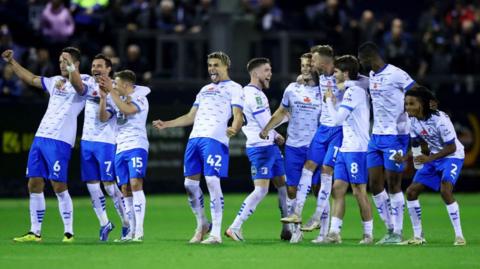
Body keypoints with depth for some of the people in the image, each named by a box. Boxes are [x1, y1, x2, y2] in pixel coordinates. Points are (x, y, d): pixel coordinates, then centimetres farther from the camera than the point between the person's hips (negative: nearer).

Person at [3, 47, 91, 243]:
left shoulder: (85, 81, -4)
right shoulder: (56, 81, 20)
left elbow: (78, 86, -28)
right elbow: (31, 79, 32)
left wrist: (71, 68, -47)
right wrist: (11, 63, 27)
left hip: (60, 140, -8)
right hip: (40, 137, 8)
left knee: (59, 185, -11)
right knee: (34, 184, 5)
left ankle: (69, 232, -4)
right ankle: (35, 232, 10)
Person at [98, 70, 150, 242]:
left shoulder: (140, 98, -2)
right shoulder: (118, 100, 19)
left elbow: (127, 109, -21)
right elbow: (103, 118, 10)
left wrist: (111, 91, -17)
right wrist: (103, 97, -1)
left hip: (136, 146, -7)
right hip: (120, 149, 7)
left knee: (136, 184, -18)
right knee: (125, 190, 4)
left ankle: (139, 231, -23)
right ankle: (131, 231, 8)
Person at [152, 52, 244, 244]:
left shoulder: (233, 88, 7)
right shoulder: (205, 89, 28)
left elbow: (238, 115, -6)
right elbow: (191, 117, 31)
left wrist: (234, 128, -27)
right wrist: (166, 124, 24)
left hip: (215, 139, -7)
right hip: (195, 138, 7)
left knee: (212, 181, -16)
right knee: (190, 183, 3)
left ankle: (216, 234, -14)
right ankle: (202, 224, 21)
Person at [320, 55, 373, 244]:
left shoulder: (353, 90, -13)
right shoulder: (358, 87, 15)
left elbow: (338, 118, -15)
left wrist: (330, 100, -2)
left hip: (357, 149, -9)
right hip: (346, 148, 9)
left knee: (359, 192, -5)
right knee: (338, 189, 3)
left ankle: (368, 234, 2)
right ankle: (334, 233, 0)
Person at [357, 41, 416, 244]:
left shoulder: (396, 75, -14)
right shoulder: (372, 76, 12)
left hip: (395, 136, -8)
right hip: (376, 136, 8)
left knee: (393, 185, -4)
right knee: (375, 185, 5)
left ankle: (397, 233, 4)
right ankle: (390, 229, 16)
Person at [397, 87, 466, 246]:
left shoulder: (439, 120, -26)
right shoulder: (413, 120, -5)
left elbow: (451, 148, -21)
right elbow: (416, 146, 5)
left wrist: (429, 158, -30)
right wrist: (404, 158, -14)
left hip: (452, 157, -8)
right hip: (433, 158, 8)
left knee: (445, 191, -28)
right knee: (411, 191, 0)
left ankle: (459, 236, -20)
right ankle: (418, 236, 11)